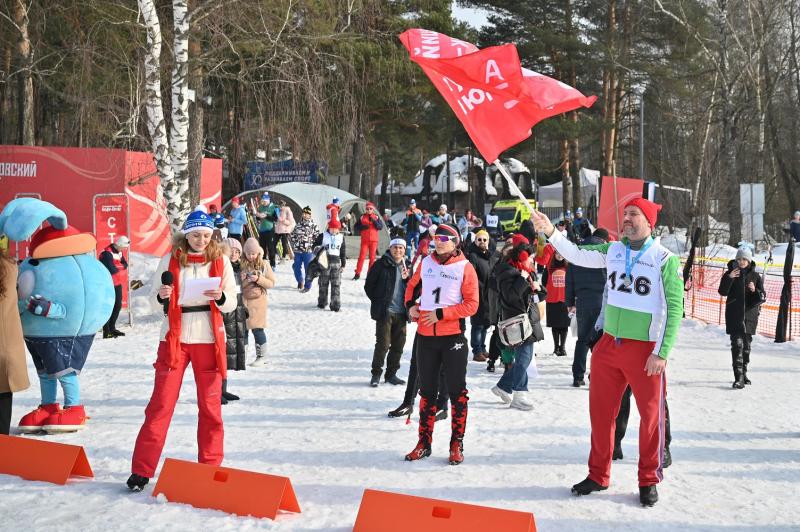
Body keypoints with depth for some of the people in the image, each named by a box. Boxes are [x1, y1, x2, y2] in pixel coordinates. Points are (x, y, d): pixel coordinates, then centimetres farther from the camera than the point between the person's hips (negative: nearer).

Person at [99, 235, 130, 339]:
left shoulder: (119, 251, 8)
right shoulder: (107, 253, -22)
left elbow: (125, 265, 5)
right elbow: (112, 270, -29)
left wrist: (117, 266, -15)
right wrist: (120, 267, -9)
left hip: (117, 283, 9)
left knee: (118, 305, 14)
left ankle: (112, 328, 27)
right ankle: (106, 332, -2)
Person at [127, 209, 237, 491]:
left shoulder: (220, 262, 3)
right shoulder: (170, 261, 2)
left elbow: (232, 304, 3)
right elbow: (156, 302, 5)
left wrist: (220, 297, -18)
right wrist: (162, 297, -17)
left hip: (208, 340, 1)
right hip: (175, 338, -1)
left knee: (210, 406, 6)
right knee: (160, 404, -2)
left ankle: (210, 466, 18)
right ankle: (142, 469, 3)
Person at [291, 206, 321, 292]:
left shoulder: (313, 226, -5)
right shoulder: (298, 225, 9)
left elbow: (317, 238, -4)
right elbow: (292, 235, 20)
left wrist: (312, 246, -8)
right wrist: (294, 244, 11)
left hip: (308, 251, -4)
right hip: (298, 251, 4)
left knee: (308, 269, -1)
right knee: (297, 267, 9)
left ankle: (307, 286, 8)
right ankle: (300, 281, 31)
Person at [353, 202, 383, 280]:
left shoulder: (376, 217, 4)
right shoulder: (363, 216, 4)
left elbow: (380, 227, -4)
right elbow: (356, 226, 3)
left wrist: (374, 221, -18)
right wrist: (363, 227, -14)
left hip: (374, 240, 1)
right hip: (364, 240, -1)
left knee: (372, 257, 4)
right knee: (362, 256, -6)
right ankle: (357, 274, -3)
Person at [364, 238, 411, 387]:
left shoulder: (408, 266, 9)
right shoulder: (381, 264, -4)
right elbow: (369, 286, -1)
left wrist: (407, 278, -6)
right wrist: (378, 301, -2)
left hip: (401, 313, 5)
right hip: (384, 312, -5)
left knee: (398, 345, 8)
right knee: (383, 344, -6)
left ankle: (391, 373, 20)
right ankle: (376, 374, 6)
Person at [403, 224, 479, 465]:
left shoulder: (464, 267, -6)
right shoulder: (426, 262, 7)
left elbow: (471, 304, -10)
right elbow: (413, 285, 23)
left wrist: (441, 314, -16)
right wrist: (411, 305, 3)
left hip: (453, 337, -4)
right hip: (426, 336, 4)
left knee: (457, 391, 2)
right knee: (427, 391, 12)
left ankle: (457, 444, 12)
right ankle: (424, 443, 21)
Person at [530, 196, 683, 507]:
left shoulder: (665, 259, -8)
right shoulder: (613, 251, 6)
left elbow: (675, 308, -10)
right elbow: (577, 255, 1)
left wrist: (662, 353, -15)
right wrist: (550, 232, -14)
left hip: (645, 350, -4)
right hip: (609, 345, 5)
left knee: (651, 416, 5)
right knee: (600, 412, 11)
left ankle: (649, 481, 21)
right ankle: (598, 475, 26)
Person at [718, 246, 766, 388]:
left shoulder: (755, 276, 4)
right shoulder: (730, 273, 1)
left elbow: (763, 297, 1)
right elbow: (723, 292, -7)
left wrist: (755, 291, -20)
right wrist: (729, 278, -21)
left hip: (750, 314, 2)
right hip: (734, 315, -2)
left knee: (746, 345, 12)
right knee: (737, 344, -13)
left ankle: (743, 373, 28)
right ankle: (738, 378, -18)